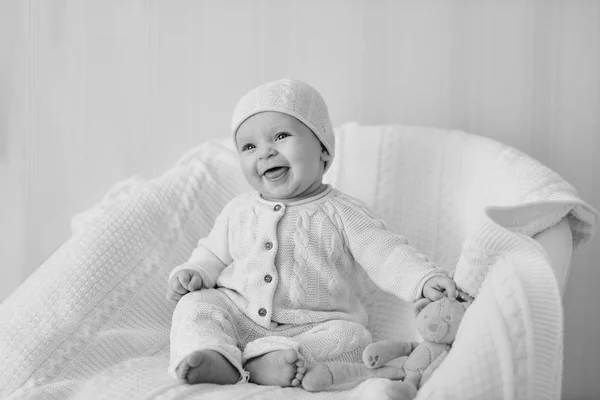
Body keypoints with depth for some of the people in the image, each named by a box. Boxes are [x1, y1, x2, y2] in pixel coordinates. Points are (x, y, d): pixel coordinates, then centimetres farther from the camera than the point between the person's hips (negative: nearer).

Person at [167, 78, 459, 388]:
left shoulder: (340, 213, 0)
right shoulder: (239, 211, 11)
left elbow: (385, 253, -7)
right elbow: (214, 255, 22)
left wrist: (424, 279, -24)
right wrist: (194, 273, -1)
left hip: (316, 326, -2)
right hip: (237, 317, 3)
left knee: (351, 338, -28)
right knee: (195, 305, -17)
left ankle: (266, 362, -40)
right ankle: (215, 358, -39)